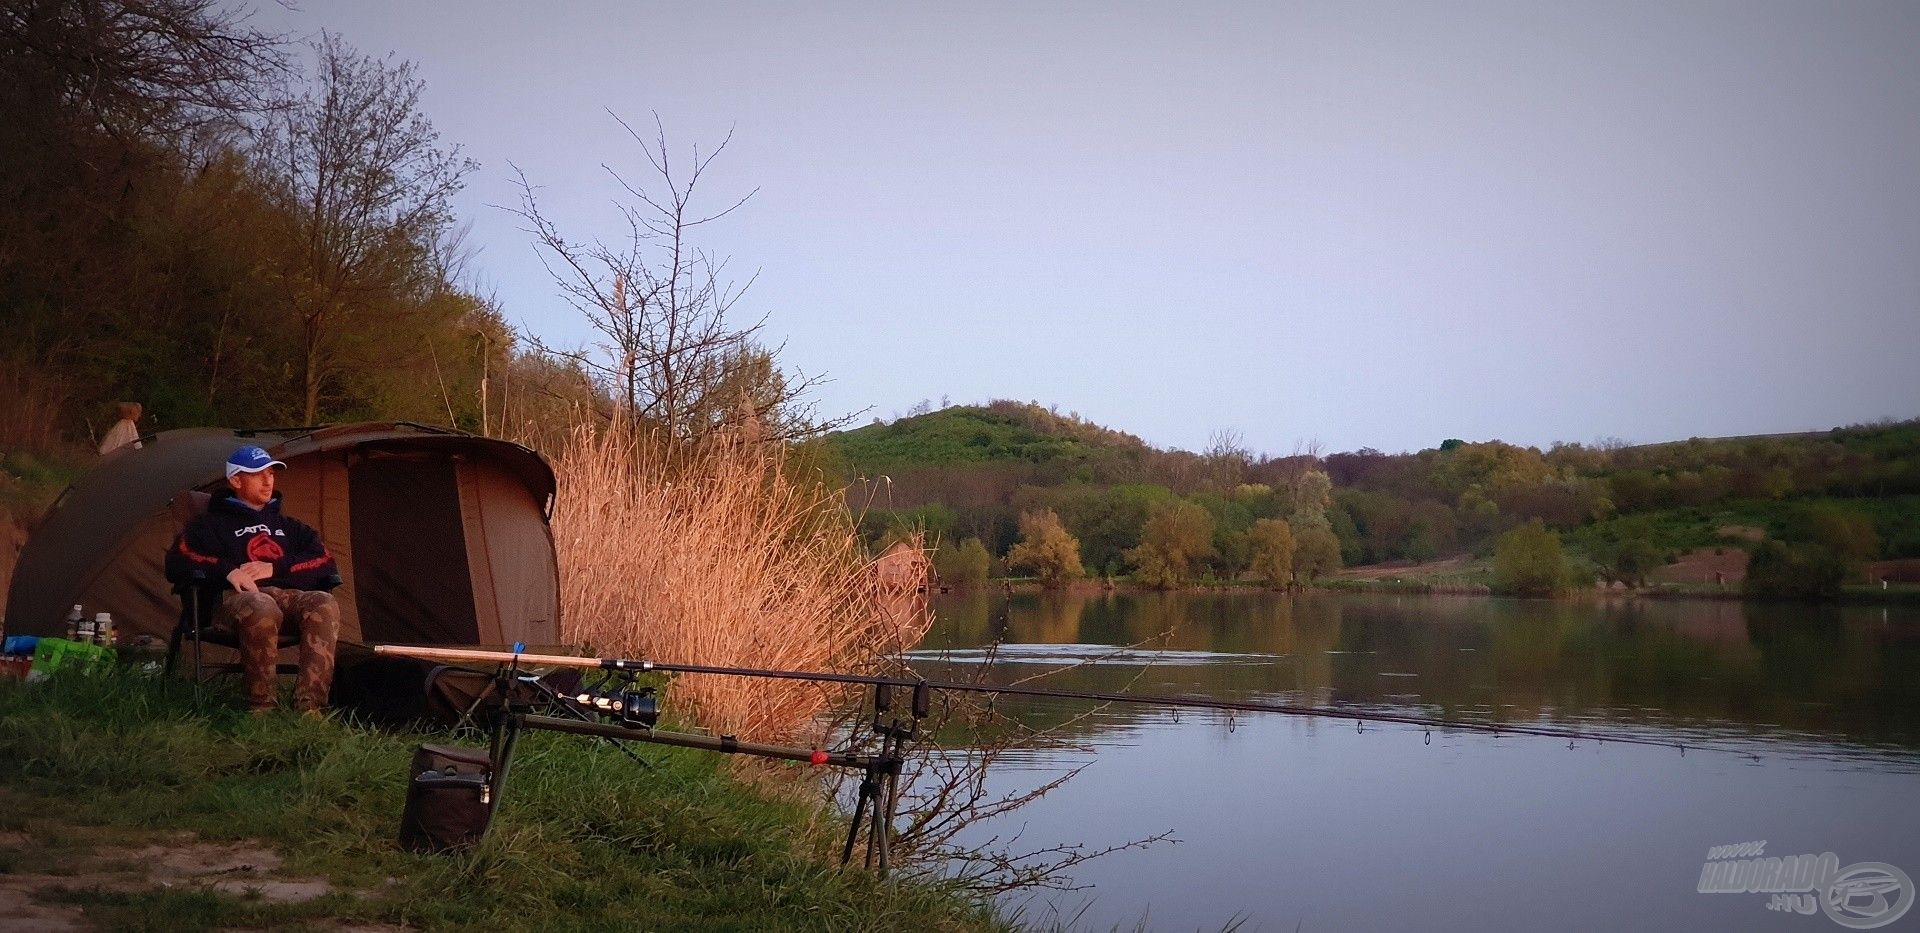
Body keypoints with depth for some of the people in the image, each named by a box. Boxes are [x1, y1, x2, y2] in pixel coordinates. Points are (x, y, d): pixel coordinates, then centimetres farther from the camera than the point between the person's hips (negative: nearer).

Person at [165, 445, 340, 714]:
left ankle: (308, 706, -41)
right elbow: (176, 565, 7)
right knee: (262, 608, -43)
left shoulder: (289, 527, 32)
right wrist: (227, 571, -10)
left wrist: (275, 568, 1)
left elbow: (325, 563, 17)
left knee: (323, 603, -35)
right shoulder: (212, 524, 22)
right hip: (240, 596, -3)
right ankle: (261, 708, -32)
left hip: (289, 594, 3)